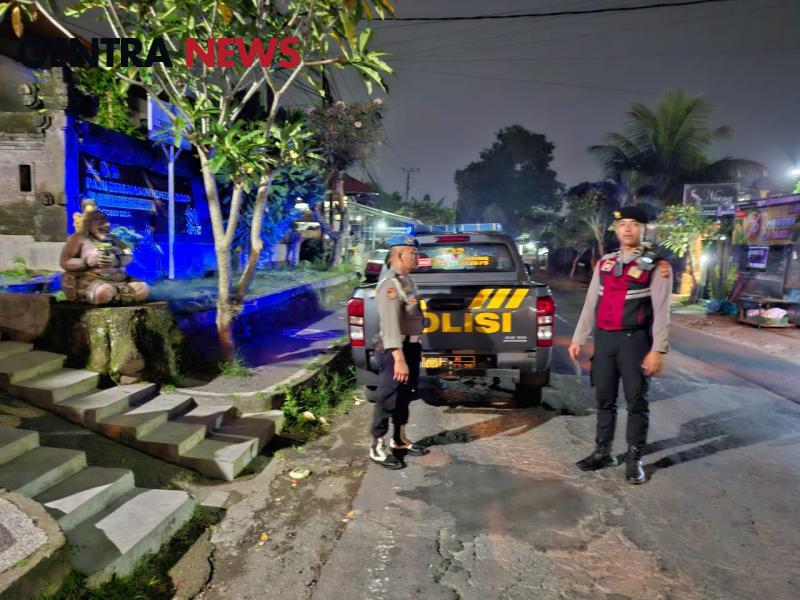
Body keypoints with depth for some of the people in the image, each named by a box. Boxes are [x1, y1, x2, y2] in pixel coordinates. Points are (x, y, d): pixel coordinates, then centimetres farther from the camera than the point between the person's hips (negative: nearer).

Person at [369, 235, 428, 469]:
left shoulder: (406, 279, 13)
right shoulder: (390, 283, -20)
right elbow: (390, 323, -29)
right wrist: (399, 358, -34)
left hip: (411, 345, 10)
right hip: (396, 349, -10)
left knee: (405, 396, 19)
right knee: (388, 399, 0)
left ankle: (399, 439, 33)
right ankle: (377, 447, 12)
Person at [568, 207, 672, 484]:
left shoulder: (657, 266, -3)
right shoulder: (604, 263, 10)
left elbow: (661, 311, -8)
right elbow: (590, 304, 11)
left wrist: (657, 350, -15)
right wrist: (578, 339, 9)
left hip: (634, 340, -4)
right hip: (603, 338, 4)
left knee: (636, 401, 5)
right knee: (604, 399, 12)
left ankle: (634, 459, 18)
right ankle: (603, 452, 26)